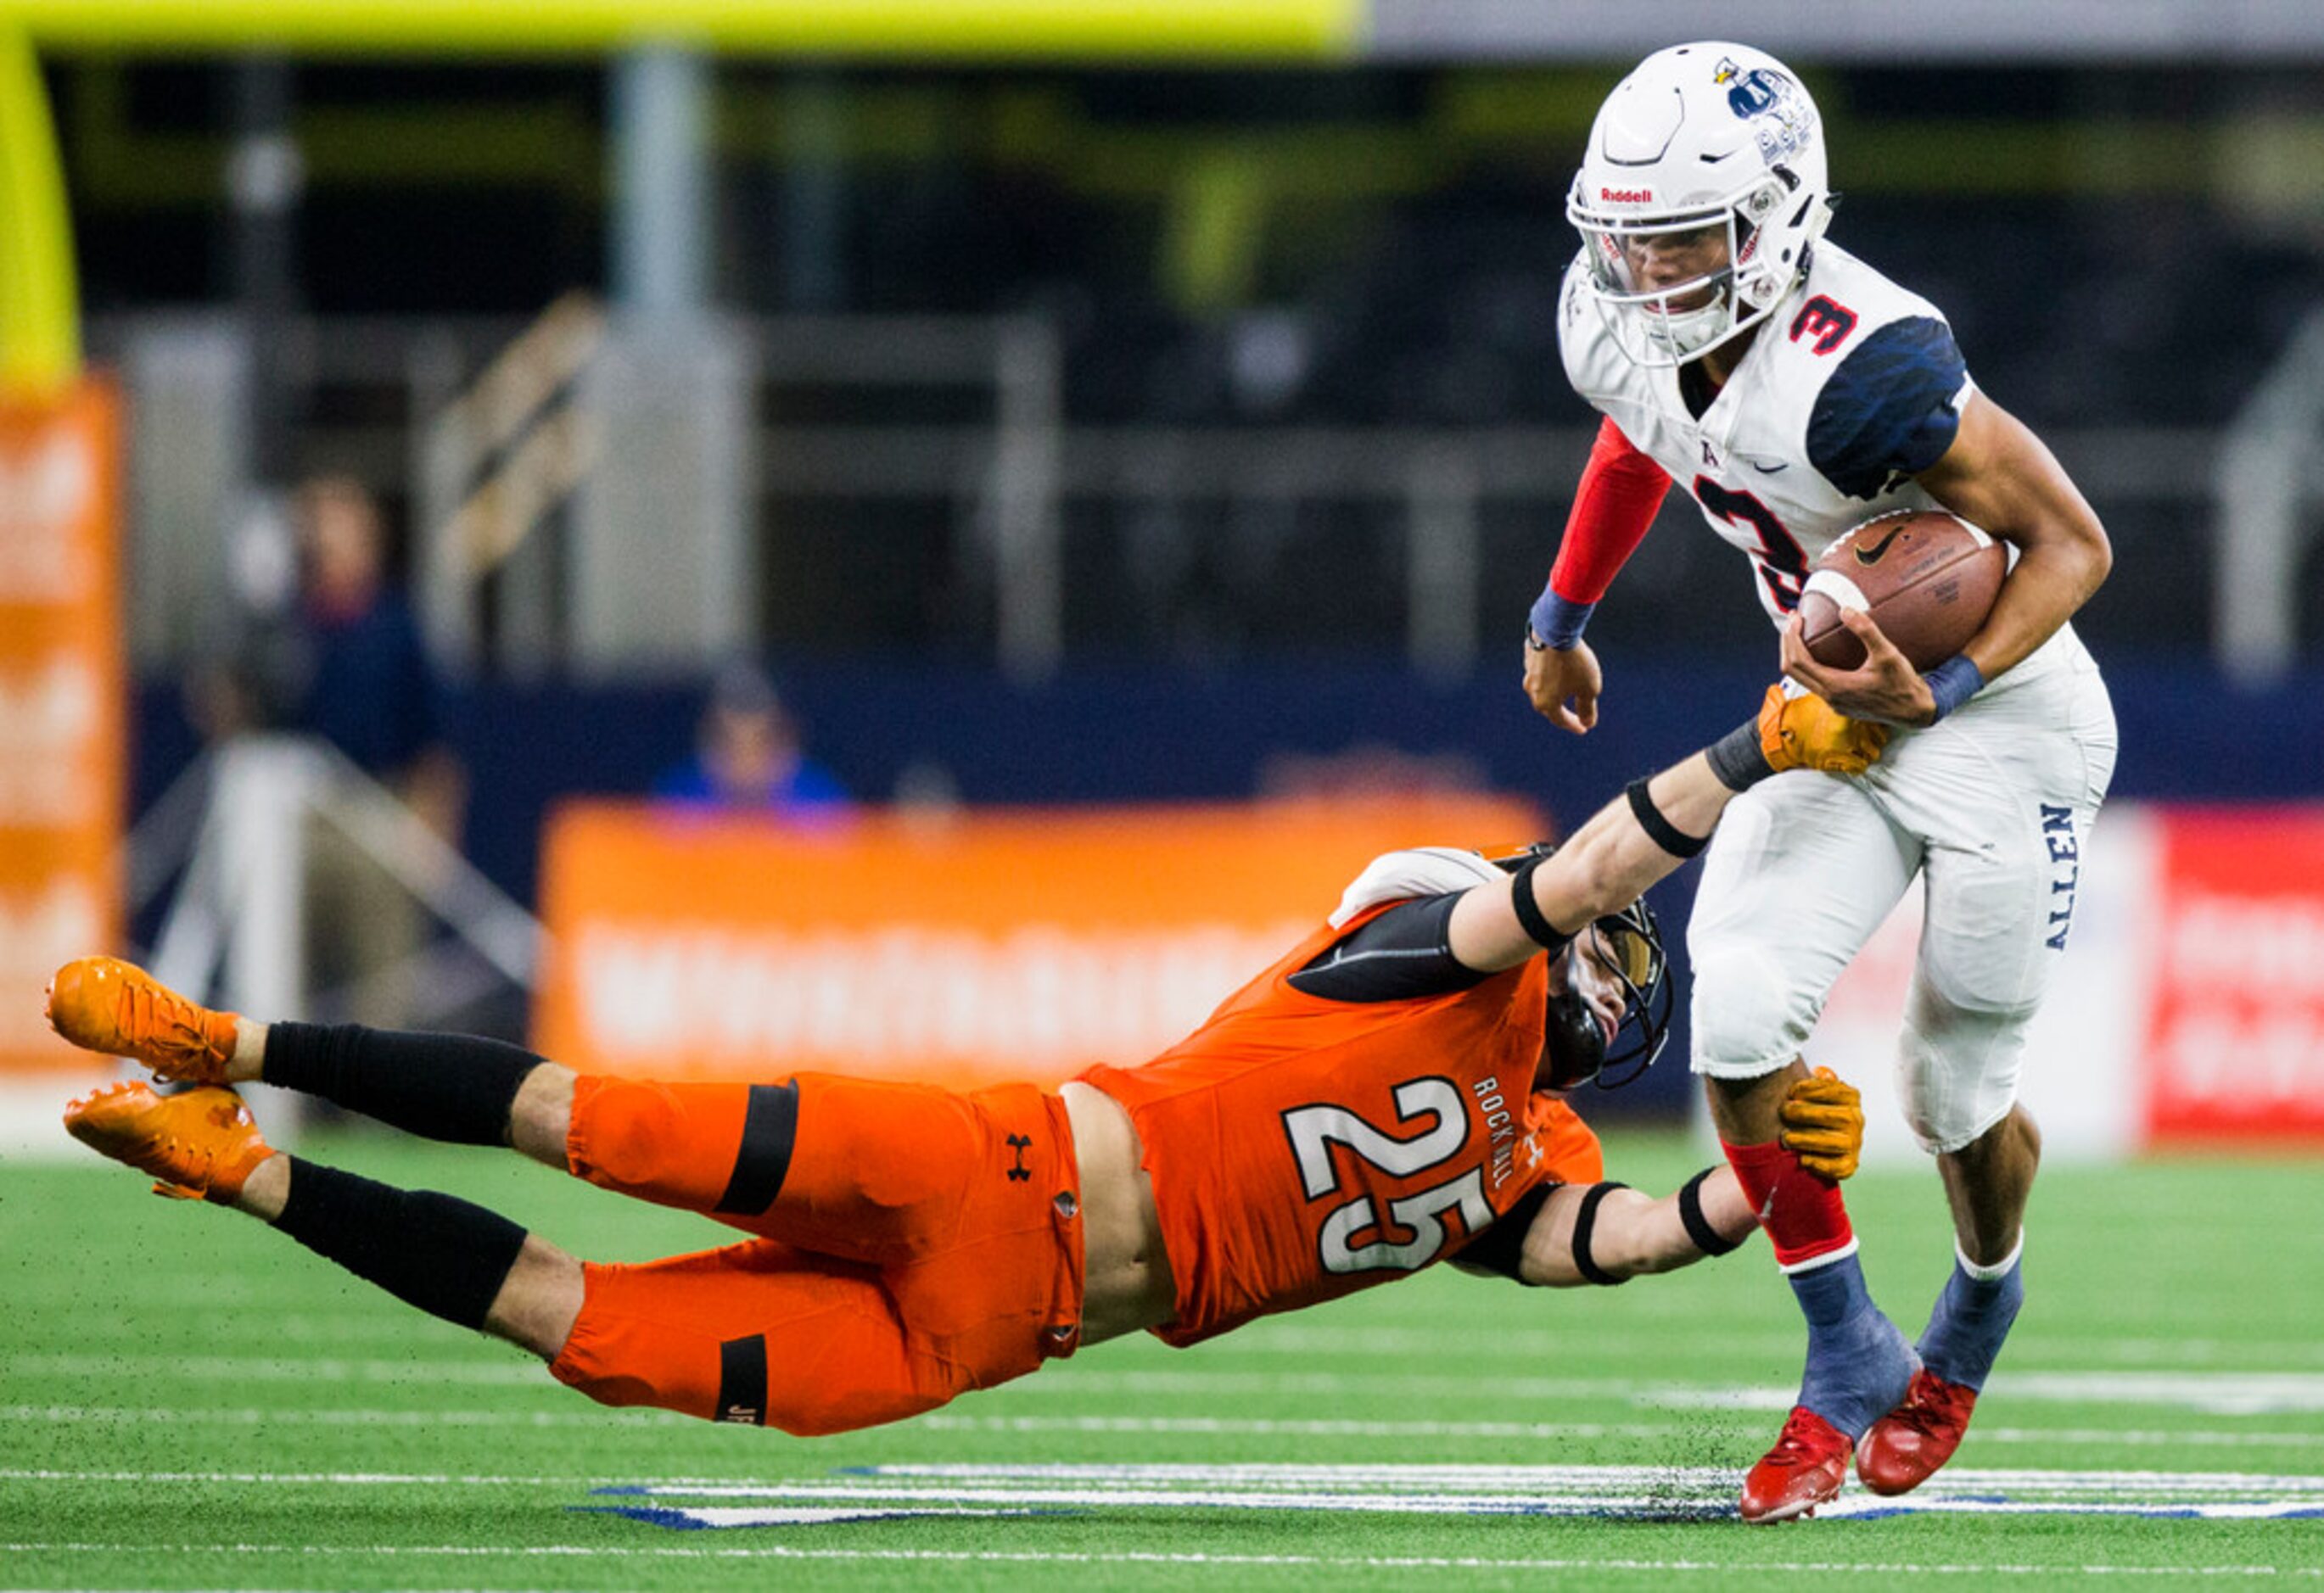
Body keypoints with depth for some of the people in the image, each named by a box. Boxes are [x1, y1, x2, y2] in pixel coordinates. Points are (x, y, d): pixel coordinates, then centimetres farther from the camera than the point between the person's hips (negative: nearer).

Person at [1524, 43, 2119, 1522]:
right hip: (1838, 717, 6)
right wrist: (1561, 618, 27)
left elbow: (2072, 542, -24)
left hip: (2001, 720, -6)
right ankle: (1849, 1358, 5)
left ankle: (1971, 1329, 42)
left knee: (1956, 1092, 8)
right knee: (1740, 1014, -13)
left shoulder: (1858, 372, -34)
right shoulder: (1623, 328, -11)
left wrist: (1942, 689, -34)